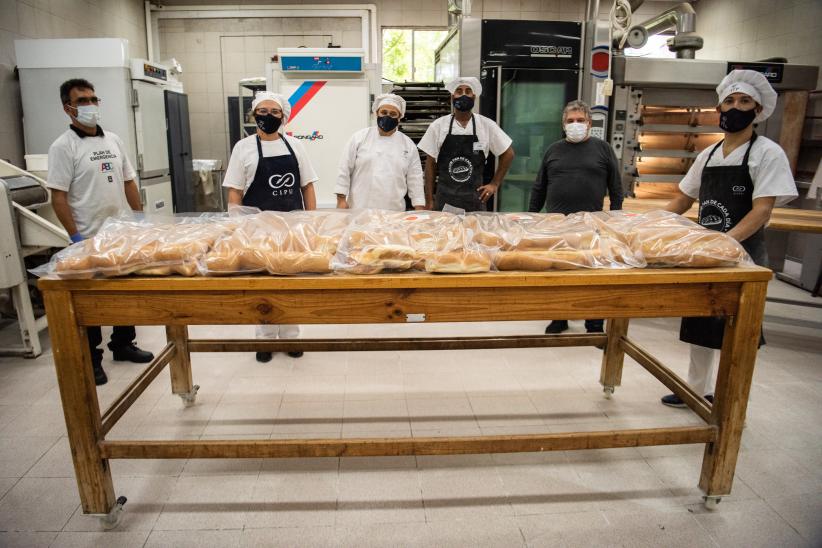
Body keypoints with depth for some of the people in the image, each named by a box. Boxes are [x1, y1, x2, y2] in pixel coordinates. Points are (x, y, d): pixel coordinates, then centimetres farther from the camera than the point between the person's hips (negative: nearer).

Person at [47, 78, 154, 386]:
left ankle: (123, 344, 31)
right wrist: (76, 238, -16)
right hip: (91, 238, -6)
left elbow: (129, 182, 14)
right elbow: (58, 197, -12)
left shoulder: (113, 140, 9)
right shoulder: (63, 147, -9)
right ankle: (91, 360, 18)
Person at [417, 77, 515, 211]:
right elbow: (430, 163, 4)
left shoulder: (487, 125, 0)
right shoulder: (437, 126, 0)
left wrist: (495, 184, 7)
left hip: (475, 199, 0)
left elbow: (508, 154, 11)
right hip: (444, 200, 0)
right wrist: (429, 200, 2)